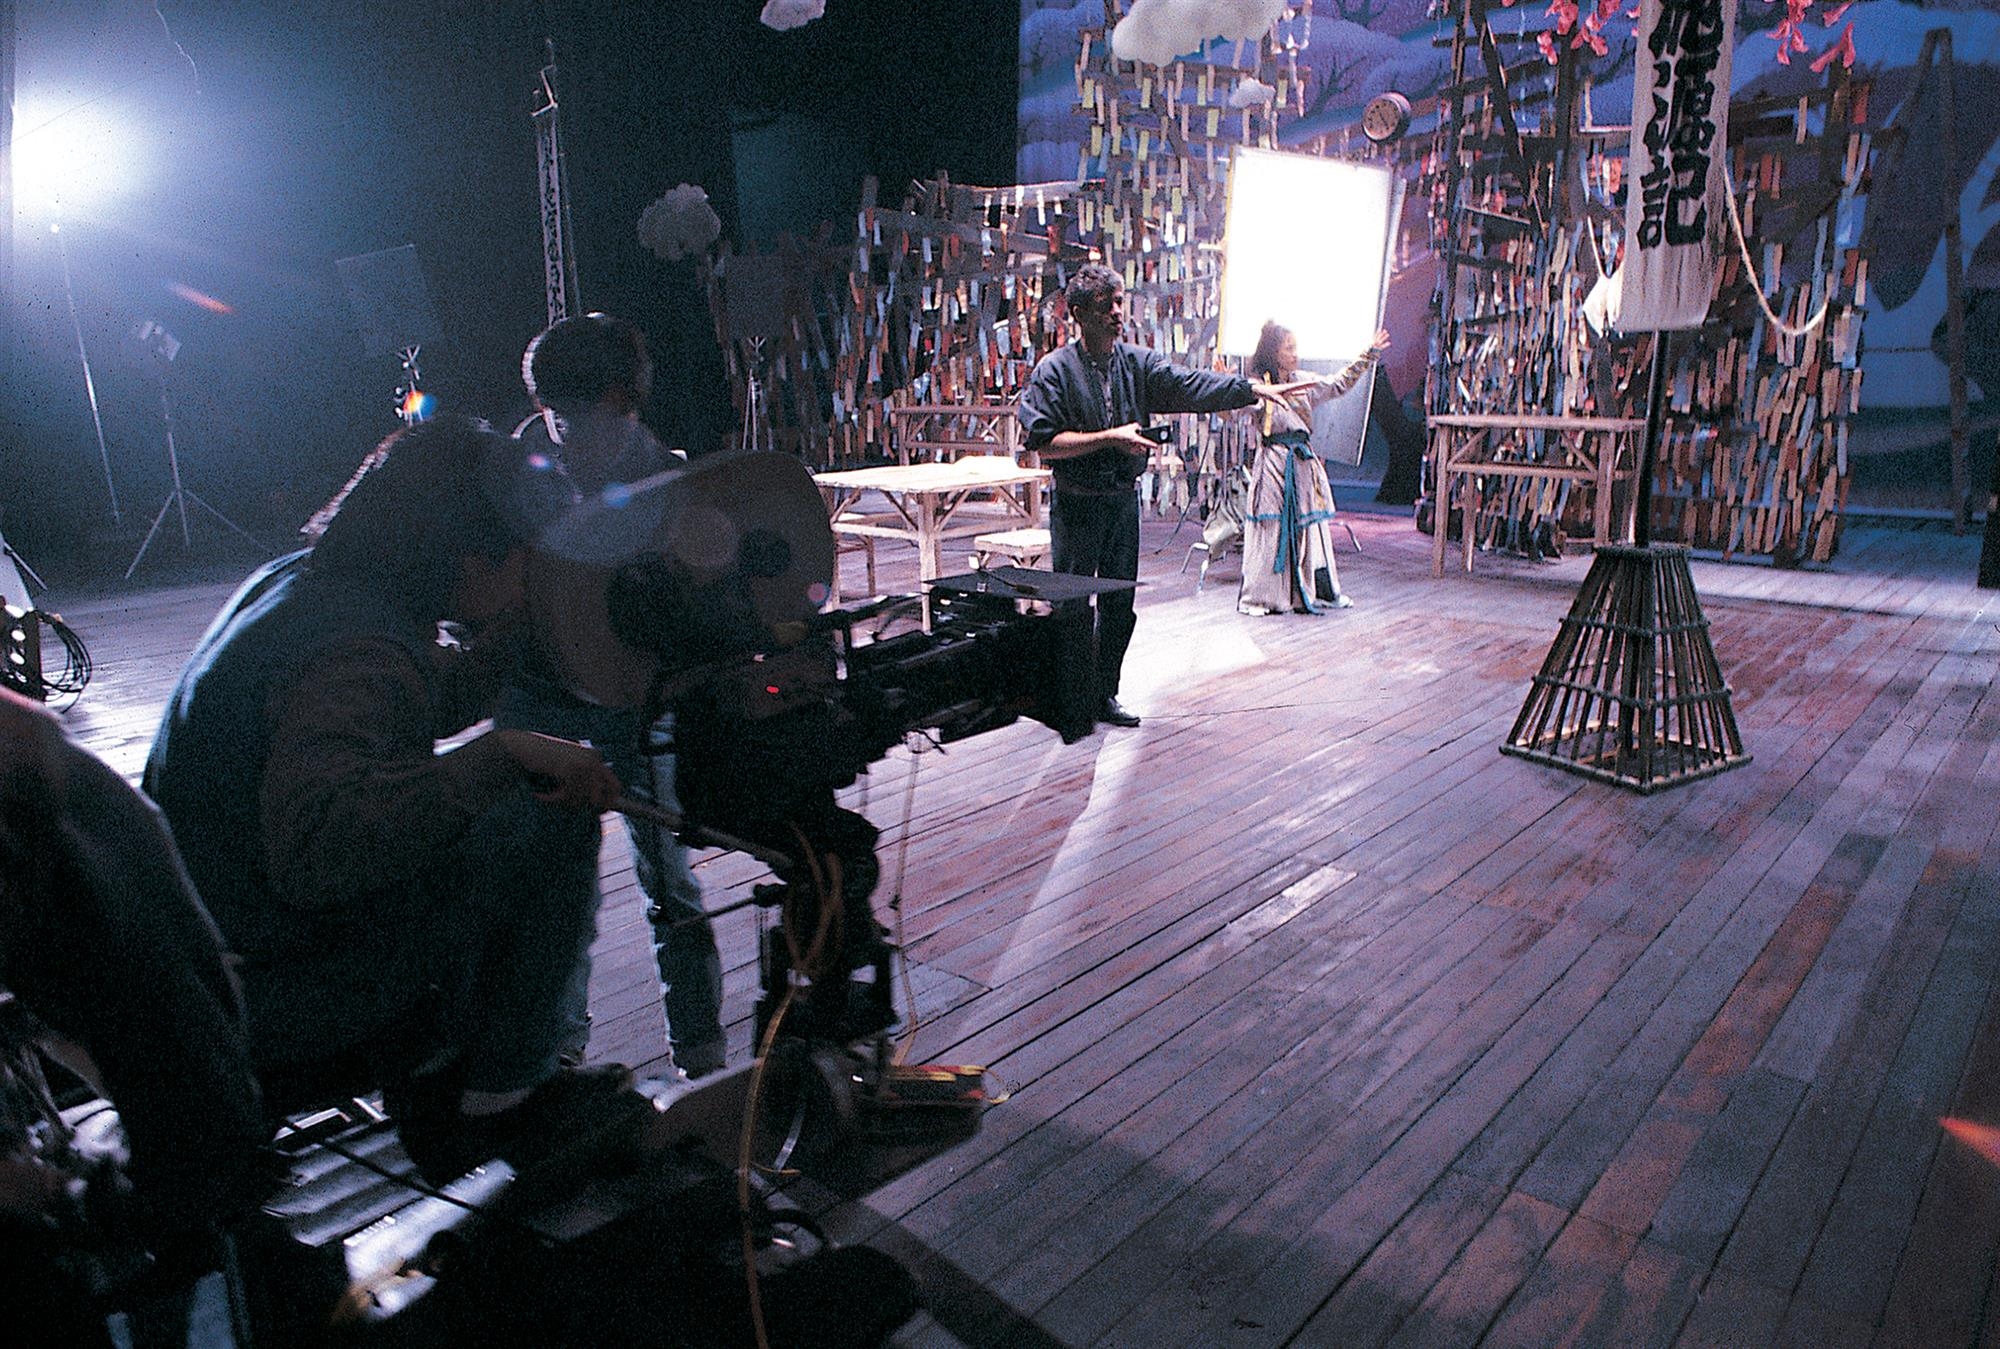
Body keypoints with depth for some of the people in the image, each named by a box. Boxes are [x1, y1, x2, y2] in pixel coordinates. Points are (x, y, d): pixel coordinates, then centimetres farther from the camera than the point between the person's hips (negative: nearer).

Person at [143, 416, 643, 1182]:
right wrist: (505, 755, -39)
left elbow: (431, 707, 20)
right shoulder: (354, 654, -26)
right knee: (553, 818, -14)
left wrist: (507, 627, 7)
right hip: (263, 998, -10)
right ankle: (502, 1104, 2)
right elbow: (313, 847, -41)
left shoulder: (296, 581, 5)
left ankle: (428, 1090, 24)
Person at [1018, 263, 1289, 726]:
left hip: (1124, 499, 5)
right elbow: (1044, 443, -16)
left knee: (1120, 604, 10)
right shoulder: (1054, 369, -9)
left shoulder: (1138, 362, 5)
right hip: (1076, 503, -5)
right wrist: (1110, 437, -19)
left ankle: (1104, 696, 24)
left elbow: (1190, 385, -7)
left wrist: (1254, 389, -20)